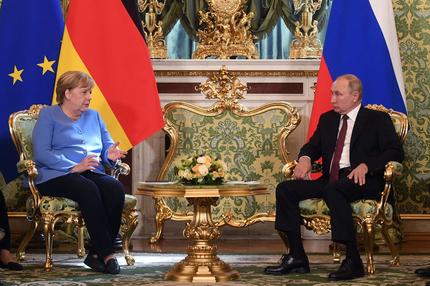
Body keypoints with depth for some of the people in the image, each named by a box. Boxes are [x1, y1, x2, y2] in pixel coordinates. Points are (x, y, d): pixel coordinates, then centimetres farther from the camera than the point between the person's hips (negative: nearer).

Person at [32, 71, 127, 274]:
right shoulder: (48, 115, 7)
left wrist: (110, 155, -4)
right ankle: (107, 254, -36)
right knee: (88, 189, -37)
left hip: (92, 174, 5)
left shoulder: (93, 116, 25)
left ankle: (96, 253, -27)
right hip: (56, 176, -5)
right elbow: (41, 153, -7)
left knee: (115, 188, -29)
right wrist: (74, 167, -17)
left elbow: (107, 146, 23)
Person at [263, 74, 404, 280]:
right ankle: (297, 257, -12)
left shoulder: (378, 120, 5)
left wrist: (366, 165, -21)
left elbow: (396, 152, -5)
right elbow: (313, 146, 24)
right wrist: (305, 158, -1)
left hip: (362, 181, -6)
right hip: (330, 181, 6)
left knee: (332, 190, -38)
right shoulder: (327, 119, 23)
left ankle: (353, 261, -35)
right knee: (285, 189, -14)